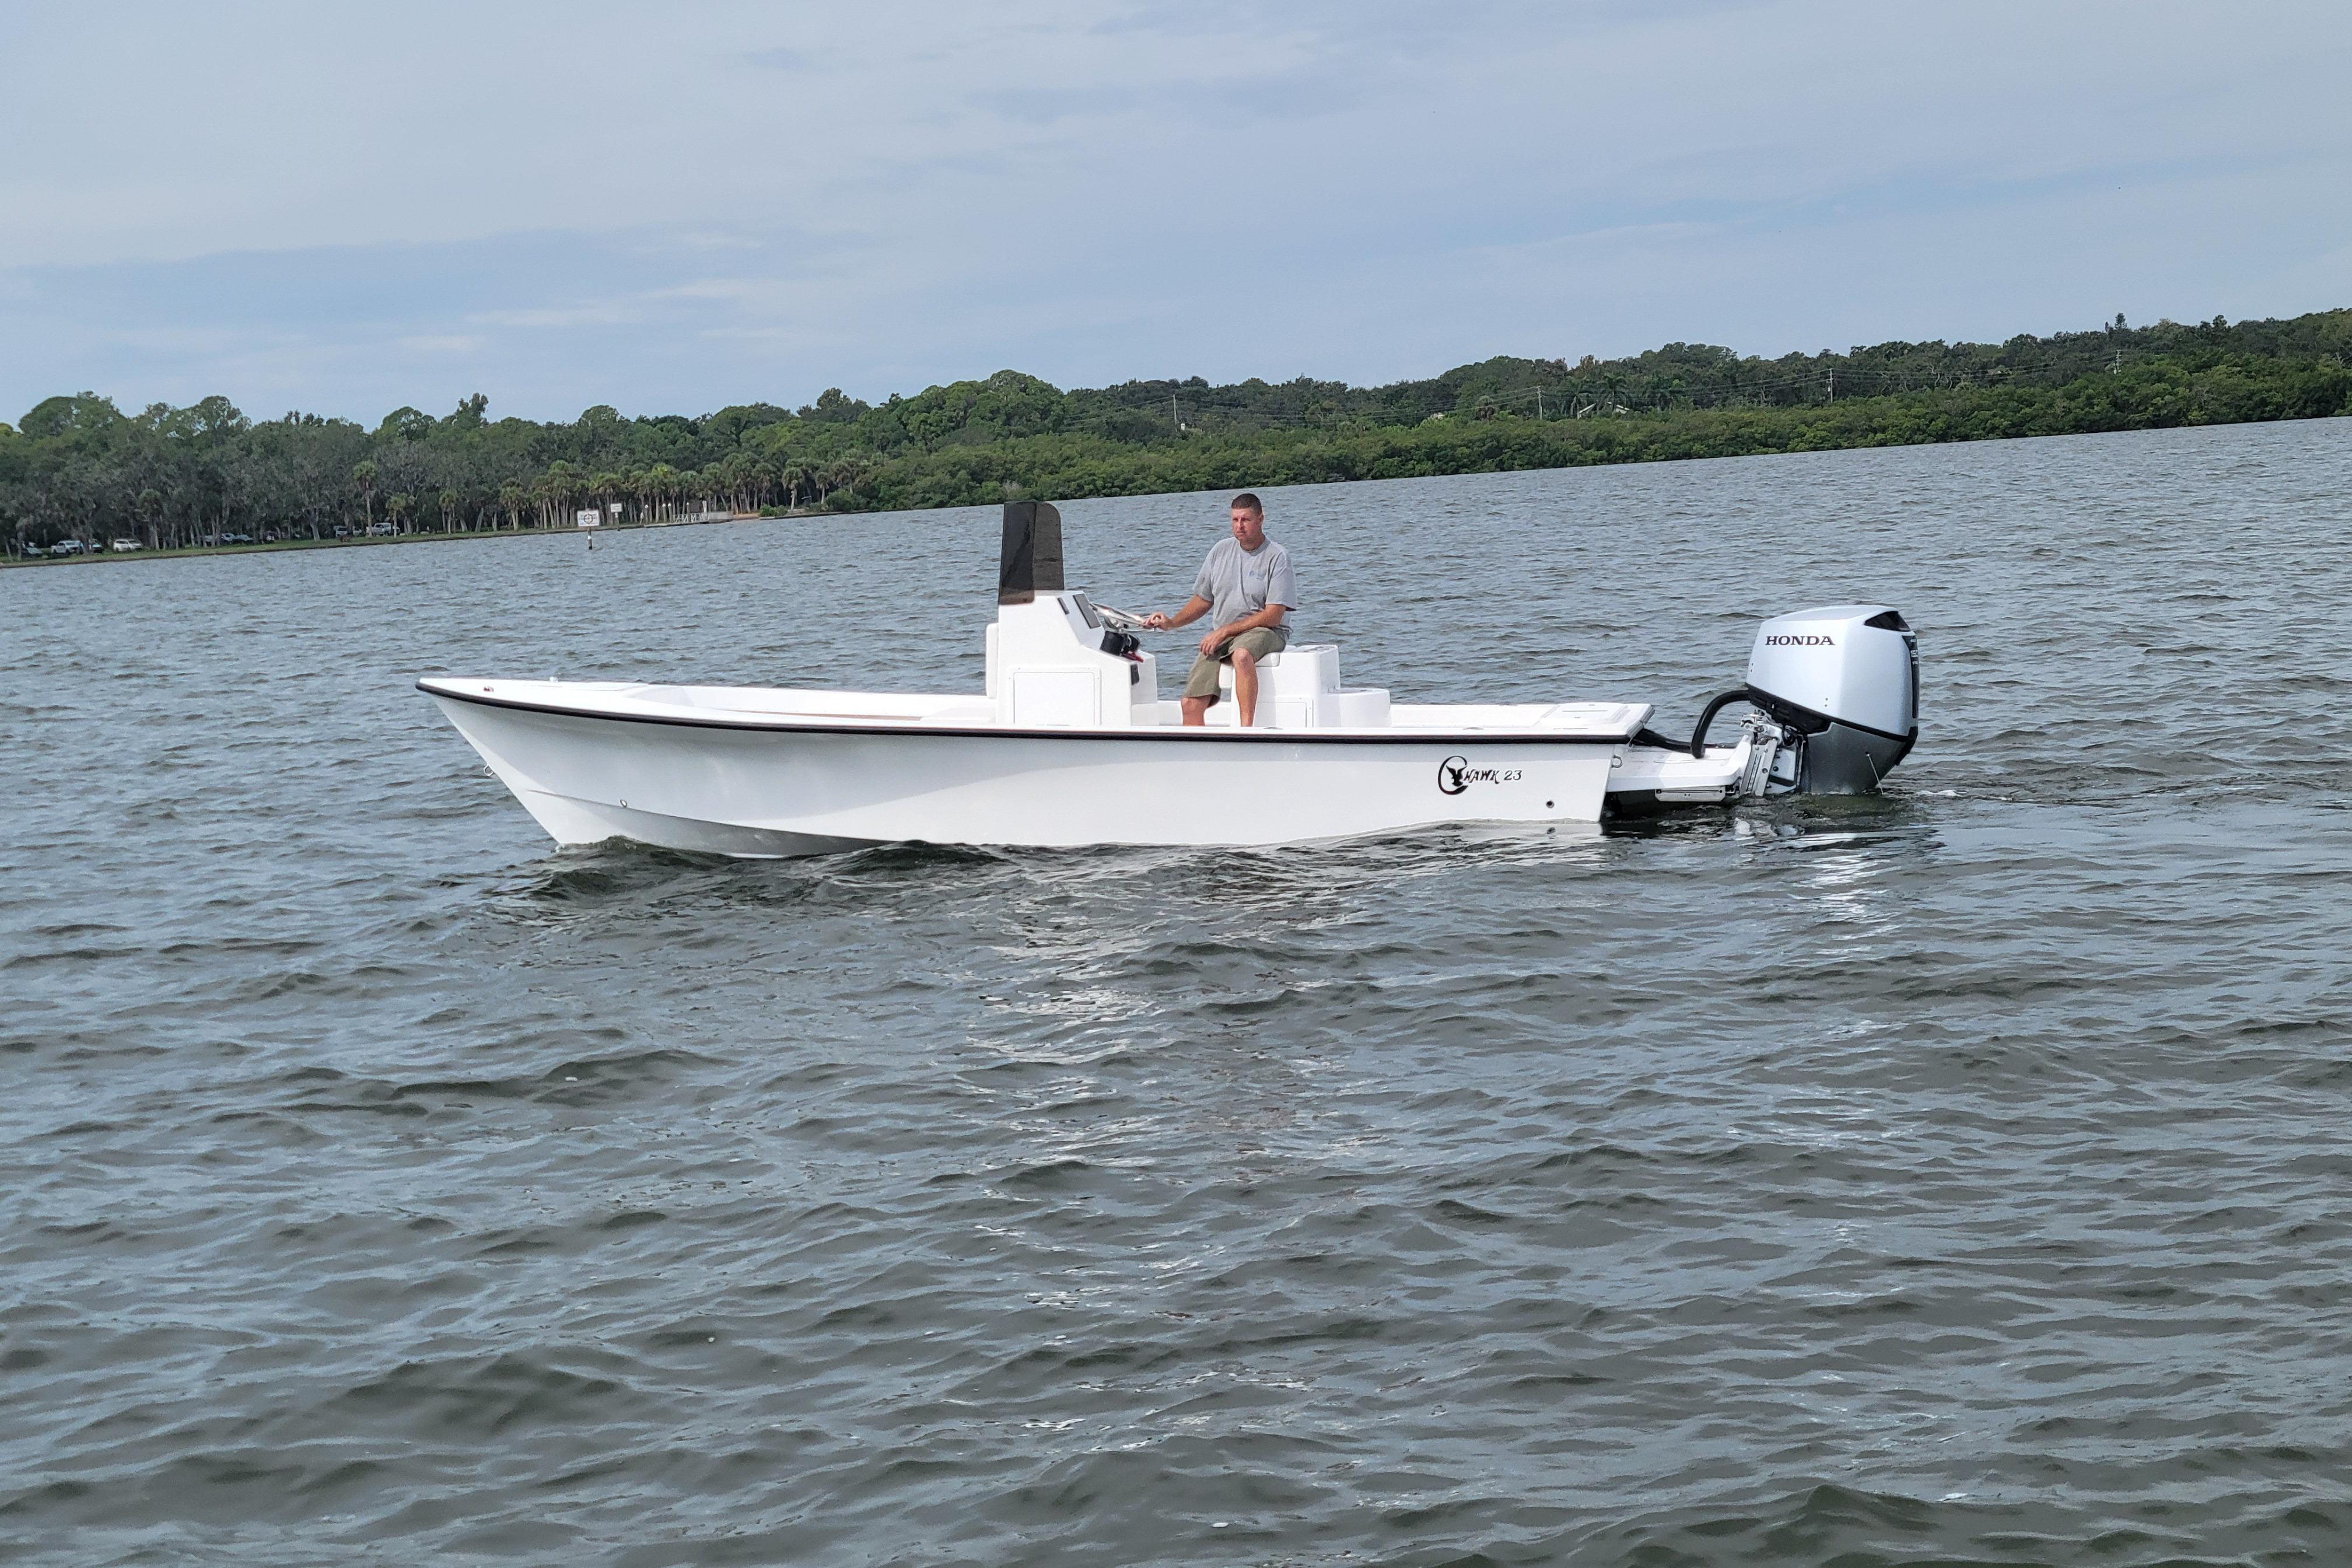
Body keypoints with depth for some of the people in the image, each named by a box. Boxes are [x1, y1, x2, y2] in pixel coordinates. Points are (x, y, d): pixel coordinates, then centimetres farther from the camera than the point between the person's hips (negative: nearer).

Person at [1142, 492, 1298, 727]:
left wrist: (1224, 631, -14)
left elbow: (1272, 617, -12)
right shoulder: (1220, 551, 11)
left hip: (1264, 632, -5)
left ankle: (1247, 729, -44)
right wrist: (1171, 622, 3)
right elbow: (1202, 600, 20)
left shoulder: (1277, 557, -5)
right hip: (1219, 638, 5)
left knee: (1241, 654, -41)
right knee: (1191, 703, -15)